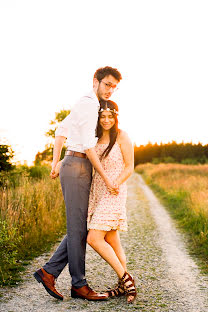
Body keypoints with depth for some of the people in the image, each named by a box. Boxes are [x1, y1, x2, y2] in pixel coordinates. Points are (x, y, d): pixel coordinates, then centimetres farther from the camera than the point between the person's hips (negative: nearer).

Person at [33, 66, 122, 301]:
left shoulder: (85, 104, 21)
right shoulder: (89, 104, -10)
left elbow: (61, 130, 25)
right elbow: (88, 145, -16)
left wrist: (55, 162, 20)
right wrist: (105, 177, -12)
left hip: (78, 170, 10)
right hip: (77, 169, -10)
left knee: (81, 228, 9)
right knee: (78, 229, -3)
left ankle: (49, 271, 12)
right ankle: (79, 285, 7)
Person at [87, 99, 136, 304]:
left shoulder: (121, 136, -4)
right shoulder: (96, 138, 15)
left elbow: (129, 167, -6)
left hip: (113, 193, -7)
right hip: (97, 192, 7)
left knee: (94, 239, -14)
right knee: (111, 240, 9)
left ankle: (126, 279, -1)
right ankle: (125, 285, 19)